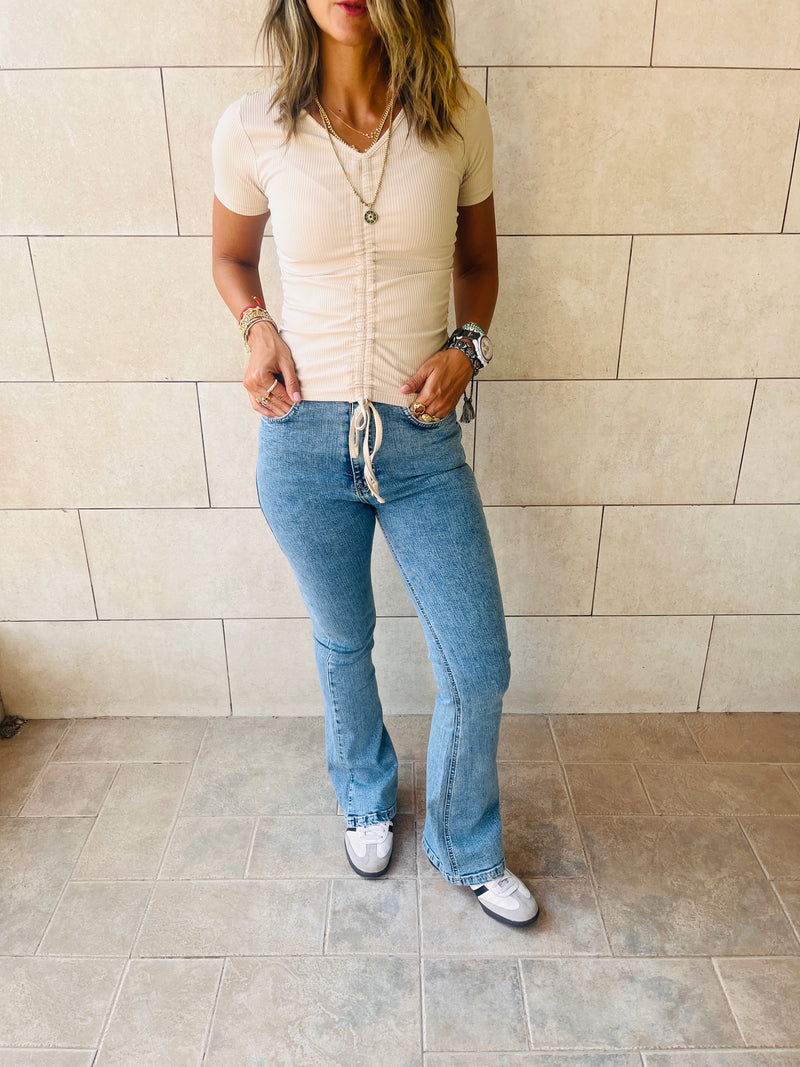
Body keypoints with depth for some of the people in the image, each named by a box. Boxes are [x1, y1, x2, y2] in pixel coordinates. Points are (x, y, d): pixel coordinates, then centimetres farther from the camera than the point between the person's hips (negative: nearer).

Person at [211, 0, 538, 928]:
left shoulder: (457, 119, -2)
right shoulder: (252, 130, -4)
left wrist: (467, 346, -8)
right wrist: (257, 327, -9)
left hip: (424, 442, 1)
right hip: (305, 442, 0)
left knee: (479, 667, 5)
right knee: (344, 644, 18)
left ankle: (467, 850, 37)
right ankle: (366, 800, 50)